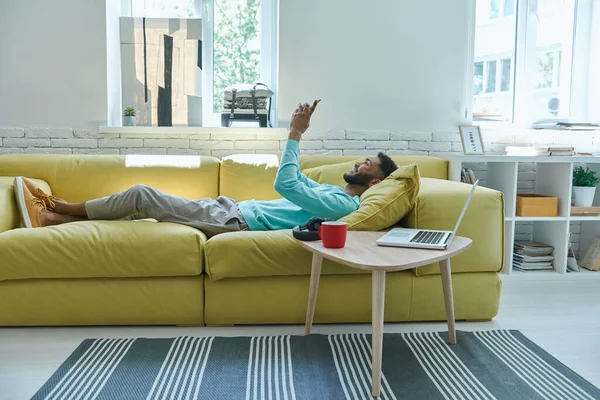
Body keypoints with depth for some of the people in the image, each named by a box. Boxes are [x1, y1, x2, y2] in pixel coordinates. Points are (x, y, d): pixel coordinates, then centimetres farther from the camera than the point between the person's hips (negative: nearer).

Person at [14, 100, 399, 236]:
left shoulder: (343, 203, -15)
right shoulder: (333, 190, 15)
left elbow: (286, 184, -25)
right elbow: (298, 179, 29)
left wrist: (295, 133, -20)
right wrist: (298, 134, 20)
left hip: (236, 222, -9)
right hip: (234, 207, 9)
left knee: (141, 195, -9)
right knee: (143, 204, 6)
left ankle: (59, 207, 10)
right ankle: (52, 216, 13)